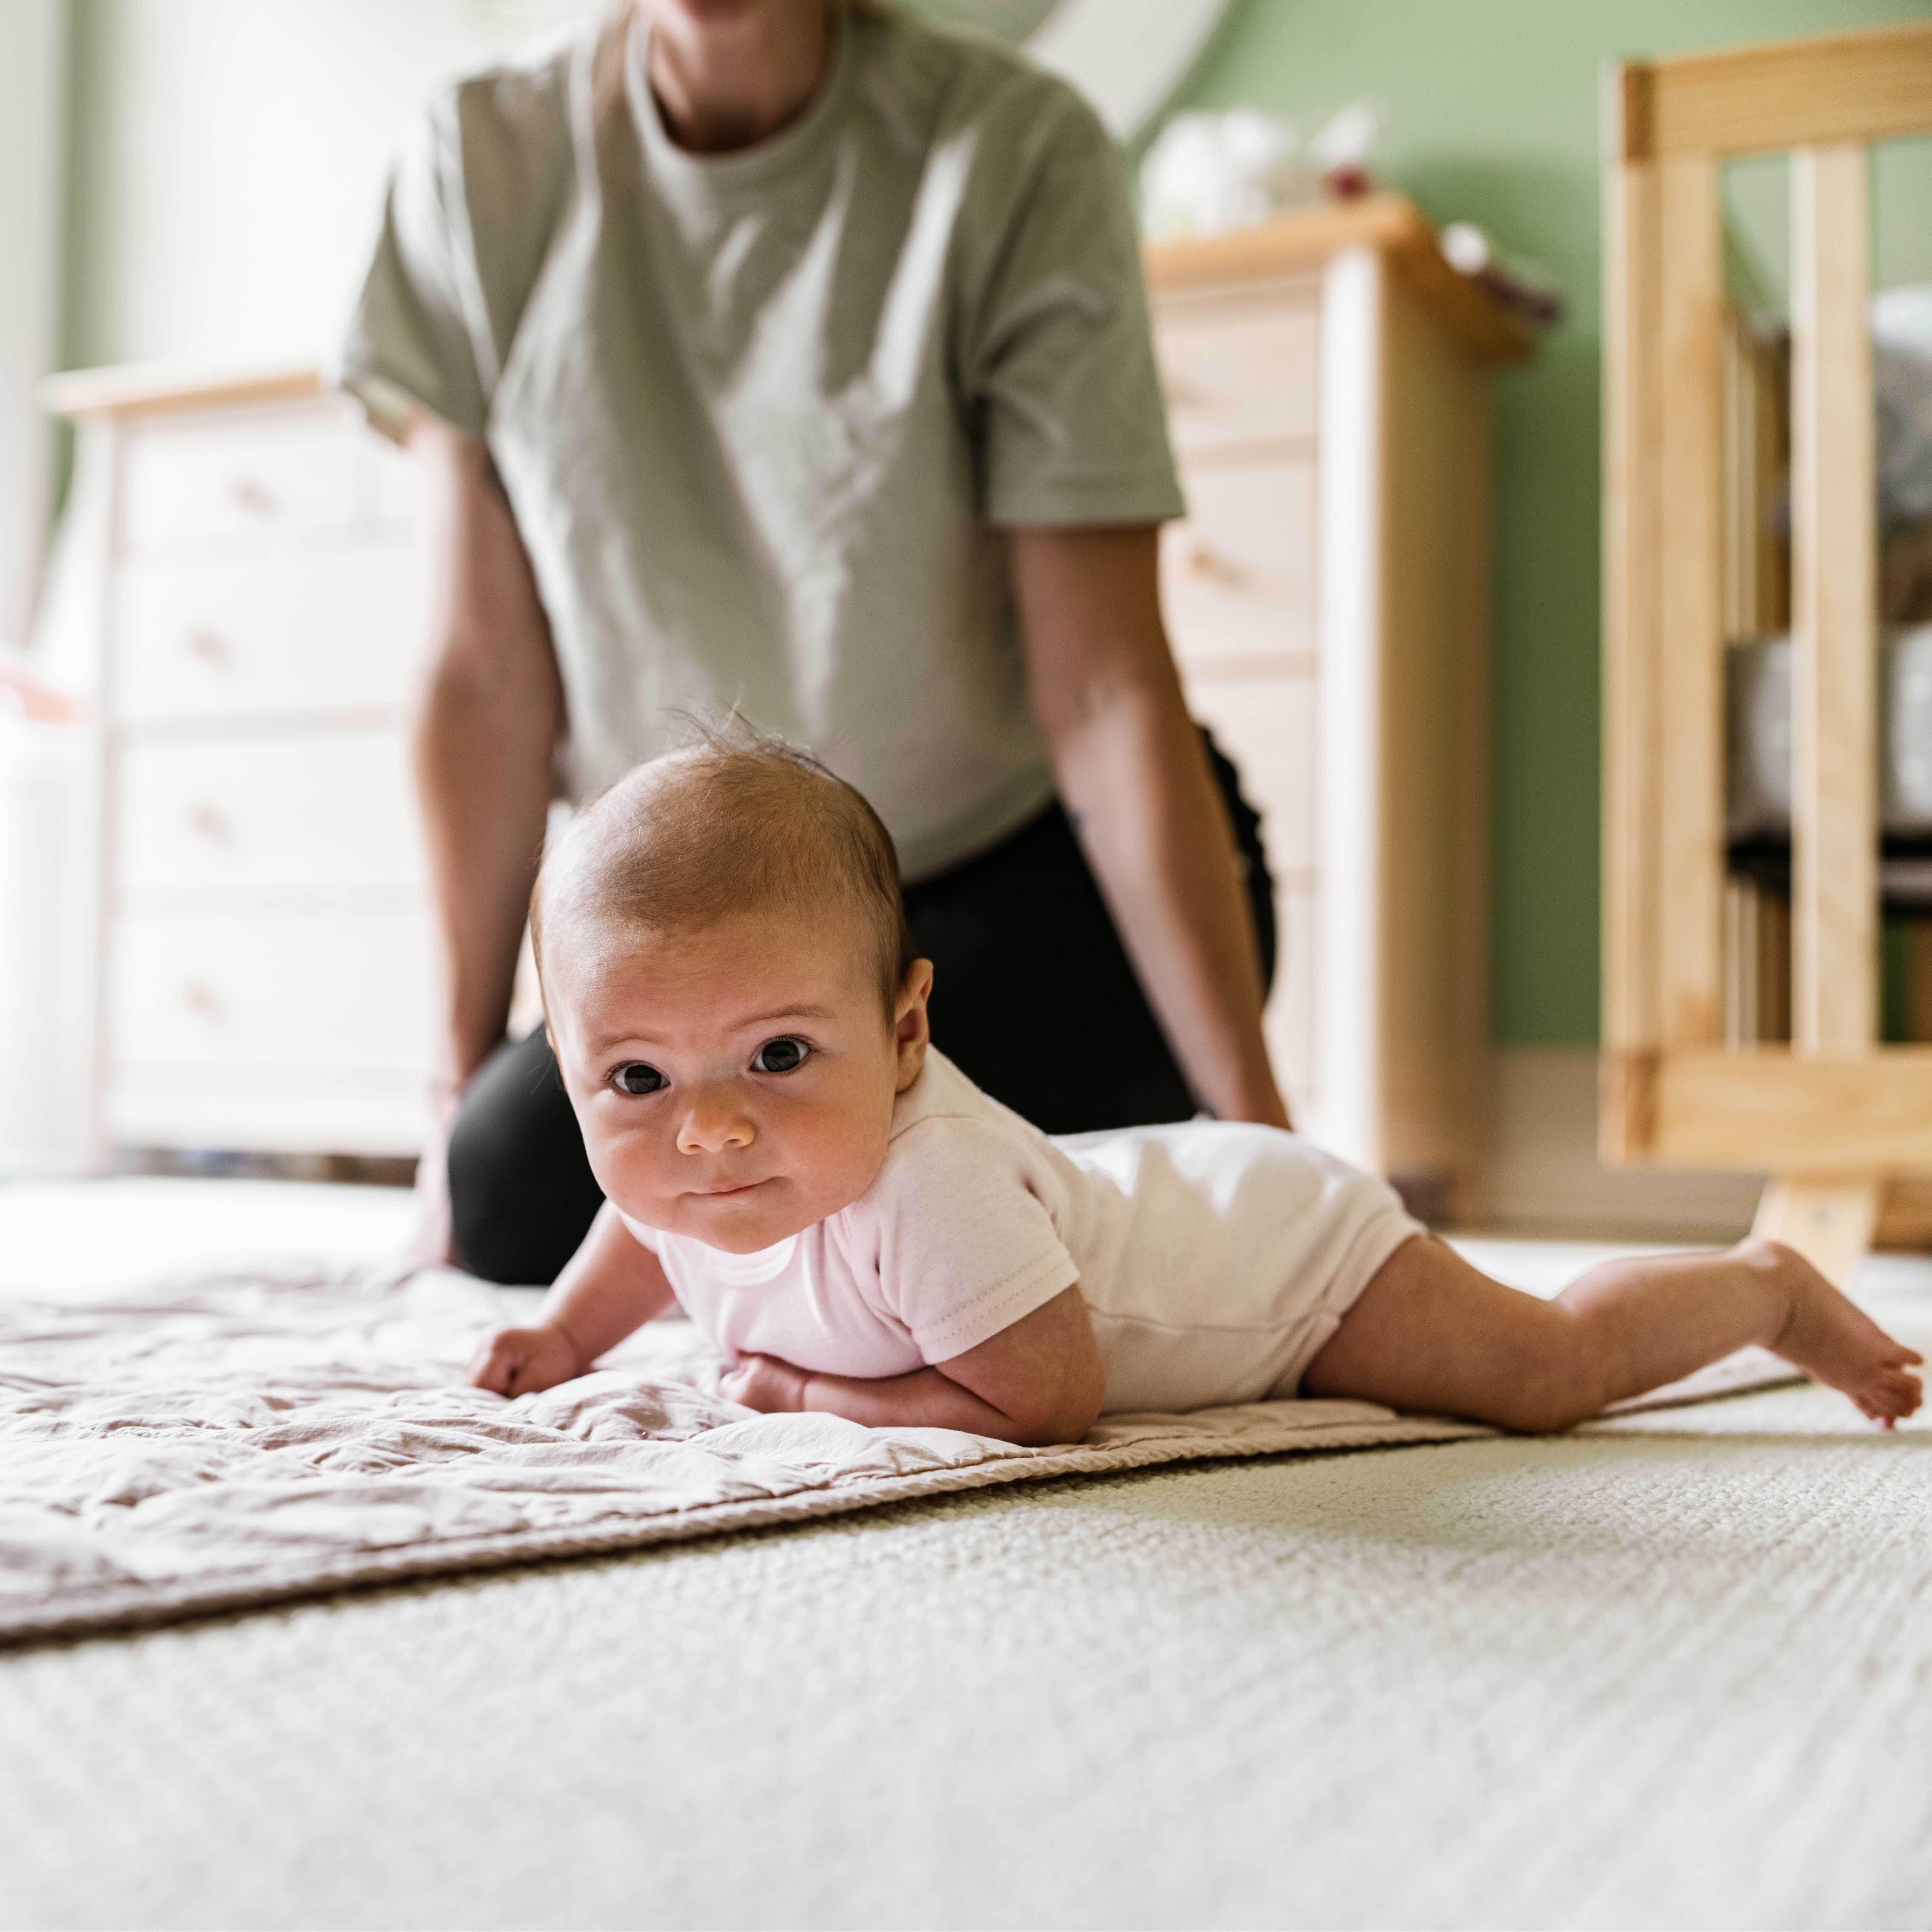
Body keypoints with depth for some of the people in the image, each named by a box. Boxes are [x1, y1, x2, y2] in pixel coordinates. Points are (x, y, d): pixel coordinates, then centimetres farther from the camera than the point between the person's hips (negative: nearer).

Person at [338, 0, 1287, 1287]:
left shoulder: (1014, 153, -17)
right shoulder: (476, 165, -8)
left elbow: (1106, 696, -20)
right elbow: (493, 677, -6)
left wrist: (1252, 1119, -22)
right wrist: (462, 1075, -3)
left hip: (1038, 887, -3)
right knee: (510, 1194, -17)